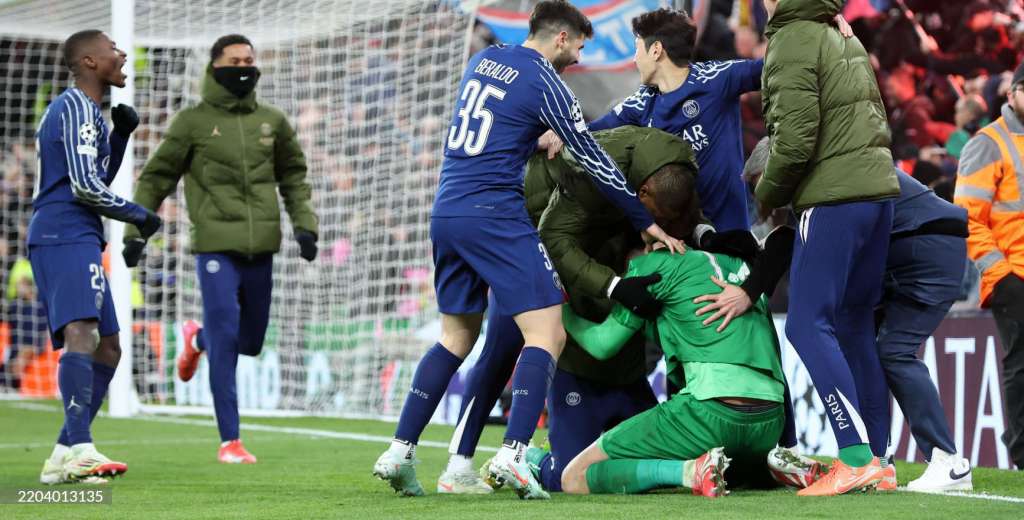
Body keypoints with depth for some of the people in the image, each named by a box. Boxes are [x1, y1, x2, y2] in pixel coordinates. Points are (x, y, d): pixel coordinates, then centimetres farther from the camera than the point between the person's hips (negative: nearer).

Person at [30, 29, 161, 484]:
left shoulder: (75, 109, 25)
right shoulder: (79, 109, -7)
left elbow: (98, 180, 33)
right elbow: (86, 187, -15)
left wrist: (121, 133, 20)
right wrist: (141, 217, -4)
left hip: (56, 239, 11)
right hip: (68, 237, -11)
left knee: (107, 349, 11)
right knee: (82, 334, -26)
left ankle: (64, 456, 8)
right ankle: (78, 448, -40)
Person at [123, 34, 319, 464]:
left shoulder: (272, 121, 11)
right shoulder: (193, 122, 1)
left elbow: (293, 176, 22)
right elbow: (155, 178, 6)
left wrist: (304, 224, 9)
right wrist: (136, 232, 1)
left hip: (261, 249, 4)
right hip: (216, 247, -4)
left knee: (251, 342, 12)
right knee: (225, 341, -11)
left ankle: (197, 338, 46)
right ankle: (230, 441, -6)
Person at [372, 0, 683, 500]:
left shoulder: (484, 59, 14)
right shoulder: (546, 83, -6)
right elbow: (594, 163, -2)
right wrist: (647, 223, 5)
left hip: (446, 213, 8)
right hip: (496, 216, -7)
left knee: (456, 338, 18)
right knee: (547, 335, -6)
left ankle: (399, 453, 10)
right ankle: (512, 455, -22)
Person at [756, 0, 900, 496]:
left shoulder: (793, 42, -8)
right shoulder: (847, 41, 18)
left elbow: (795, 138, -14)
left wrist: (767, 194, 3)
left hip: (834, 197, -8)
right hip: (878, 189, 9)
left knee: (808, 326, -8)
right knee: (855, 327, 12)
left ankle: (856, 458, -17)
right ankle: (876, 464, 11)